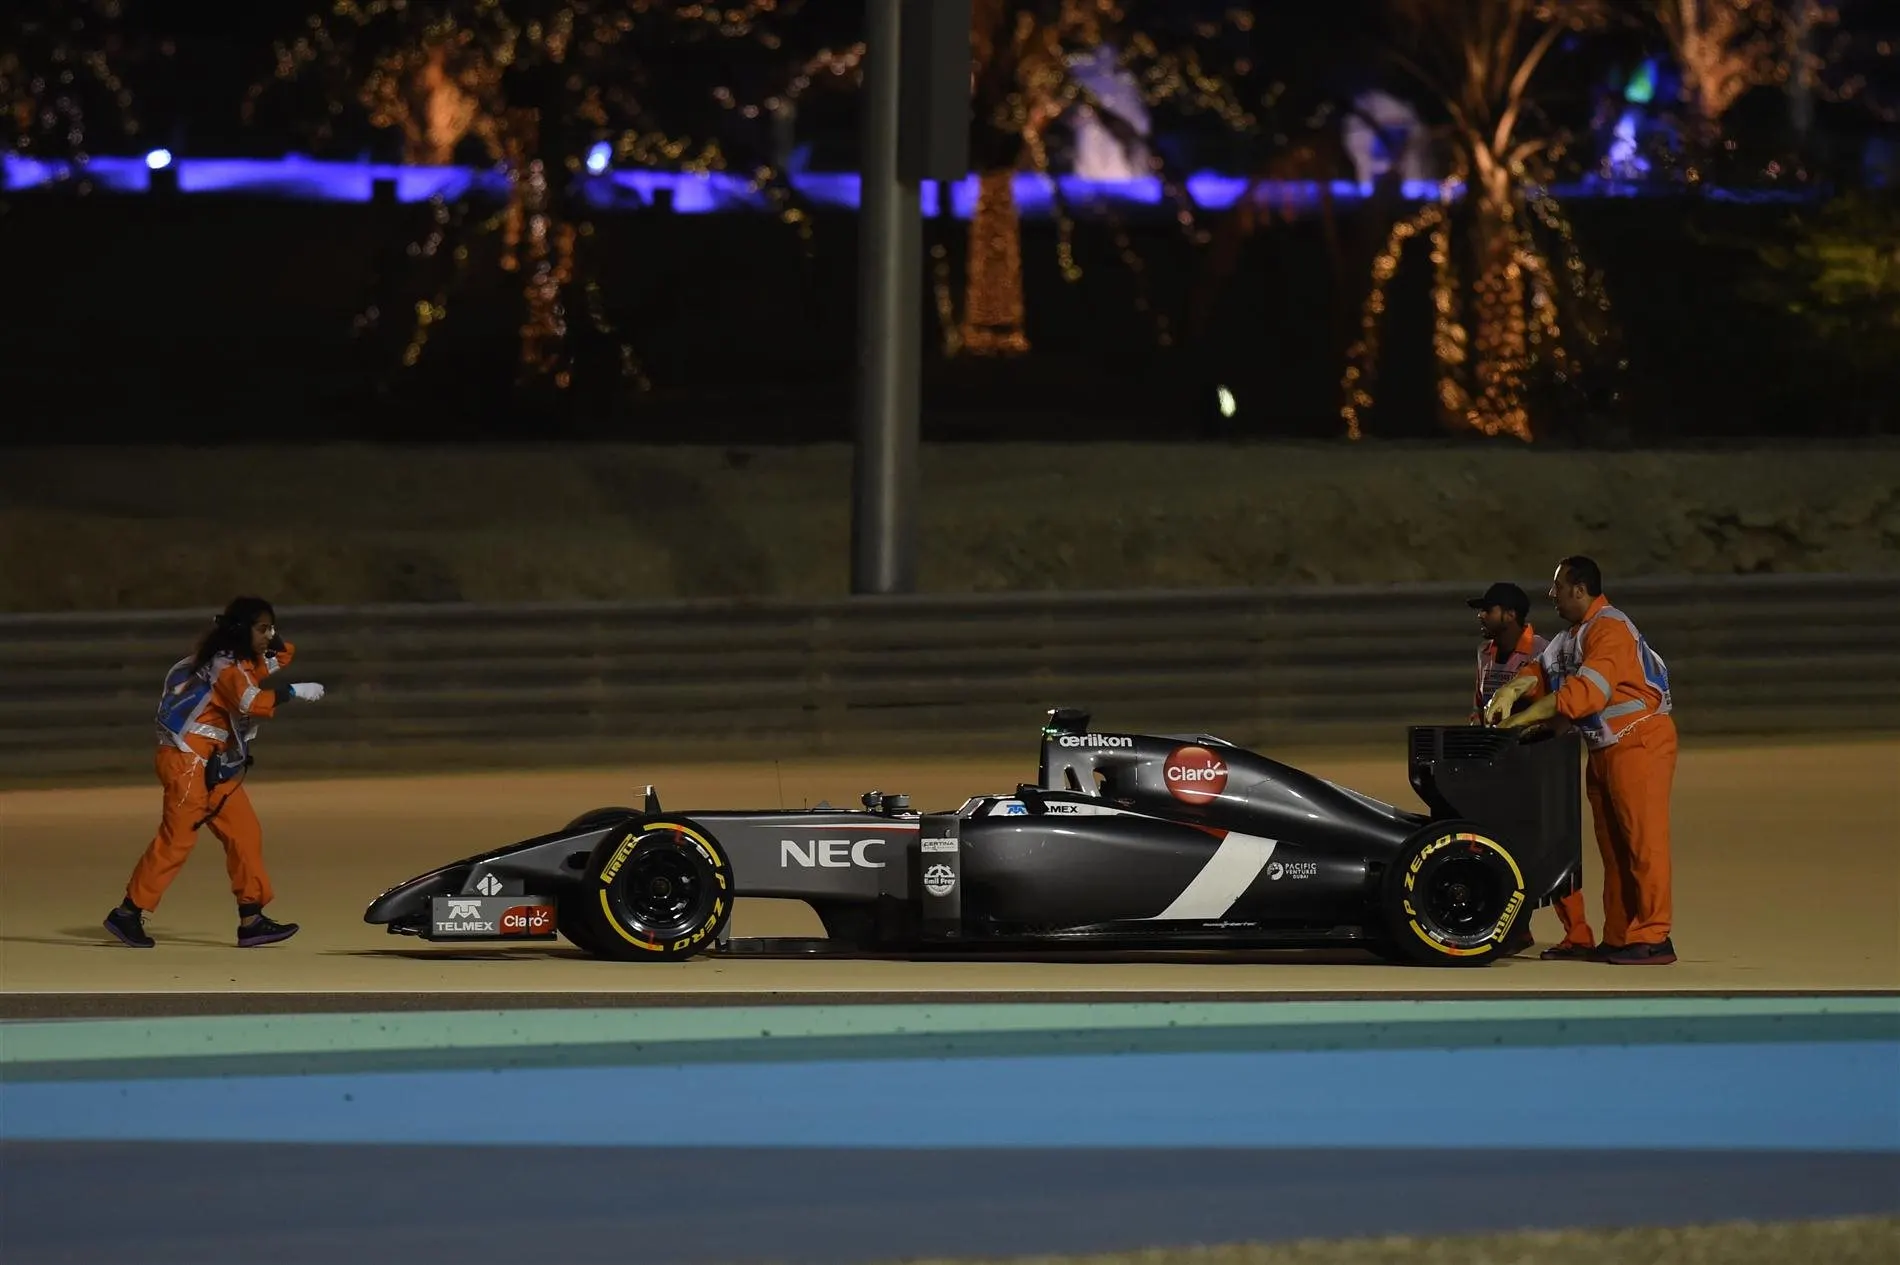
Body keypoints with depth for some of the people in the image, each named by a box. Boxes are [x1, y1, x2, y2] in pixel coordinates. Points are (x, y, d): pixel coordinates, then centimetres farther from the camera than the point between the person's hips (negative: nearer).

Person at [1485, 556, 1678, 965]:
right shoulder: (1571, 636, 15)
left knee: (1641, 840, -11)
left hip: (1640, 743, -10)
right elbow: (1540, 671, 10)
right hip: (1604, 748, 10)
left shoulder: (1610, 629, -18)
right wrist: (1507, 694, -11)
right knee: (1611, 846, 11)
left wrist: (1522, 718, -24)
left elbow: (1584, 691, -27)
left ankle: (1653, 939, -13)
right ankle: (1618, 938, 14)